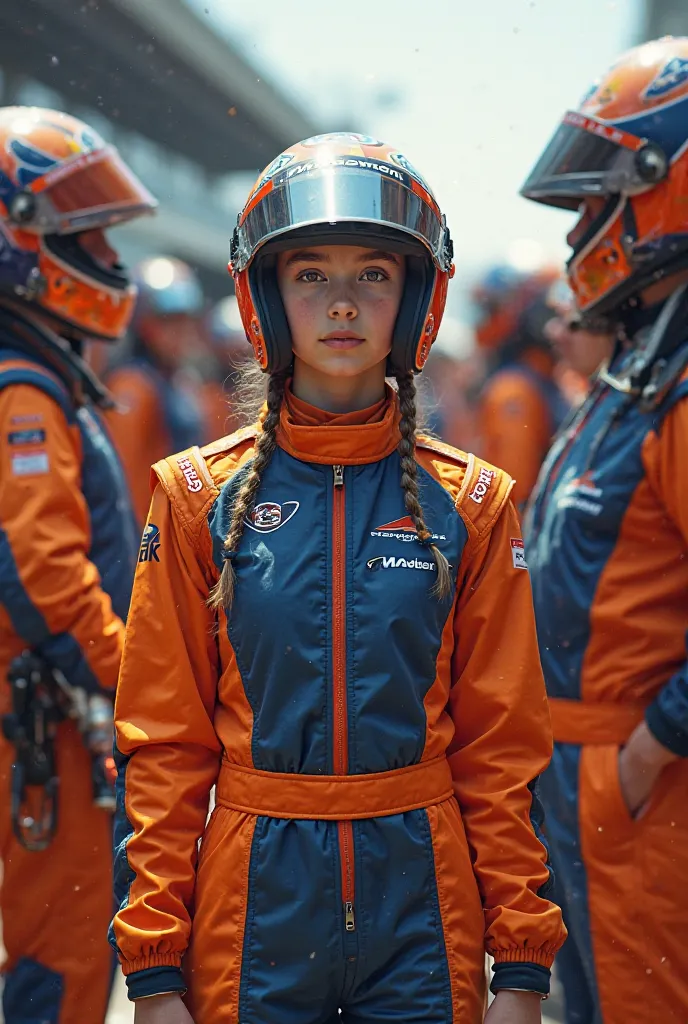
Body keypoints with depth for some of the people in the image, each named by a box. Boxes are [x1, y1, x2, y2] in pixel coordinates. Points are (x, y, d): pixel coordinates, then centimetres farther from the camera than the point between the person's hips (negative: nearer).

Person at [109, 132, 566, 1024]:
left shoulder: (469, 504, 0)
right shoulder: (202, 496, -1)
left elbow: (504, 746, 2)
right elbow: (162, 743, -1)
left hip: (424, 904, 1)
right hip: (256, 901, 0)